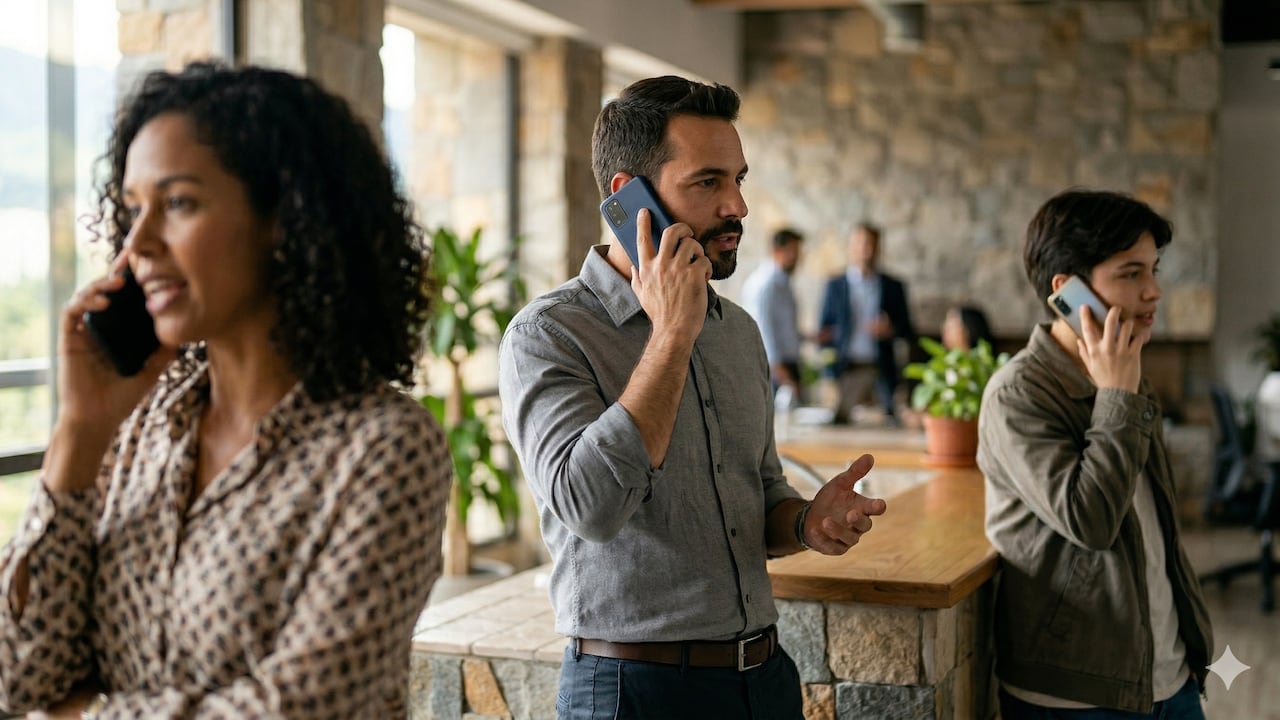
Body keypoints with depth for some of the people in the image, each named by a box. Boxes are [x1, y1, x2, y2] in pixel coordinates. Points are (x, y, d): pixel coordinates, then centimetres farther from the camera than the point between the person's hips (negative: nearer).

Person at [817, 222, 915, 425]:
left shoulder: (893, 287, 10)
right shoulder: (835, 286, 9)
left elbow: (908, 332, 12)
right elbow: (824, 329, 9)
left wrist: (891, 330, -11)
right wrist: (830, 374, -3)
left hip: (882, 370, 1)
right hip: (847, 369, -1)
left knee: (896, 423, -7)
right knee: (838, 422, -11)